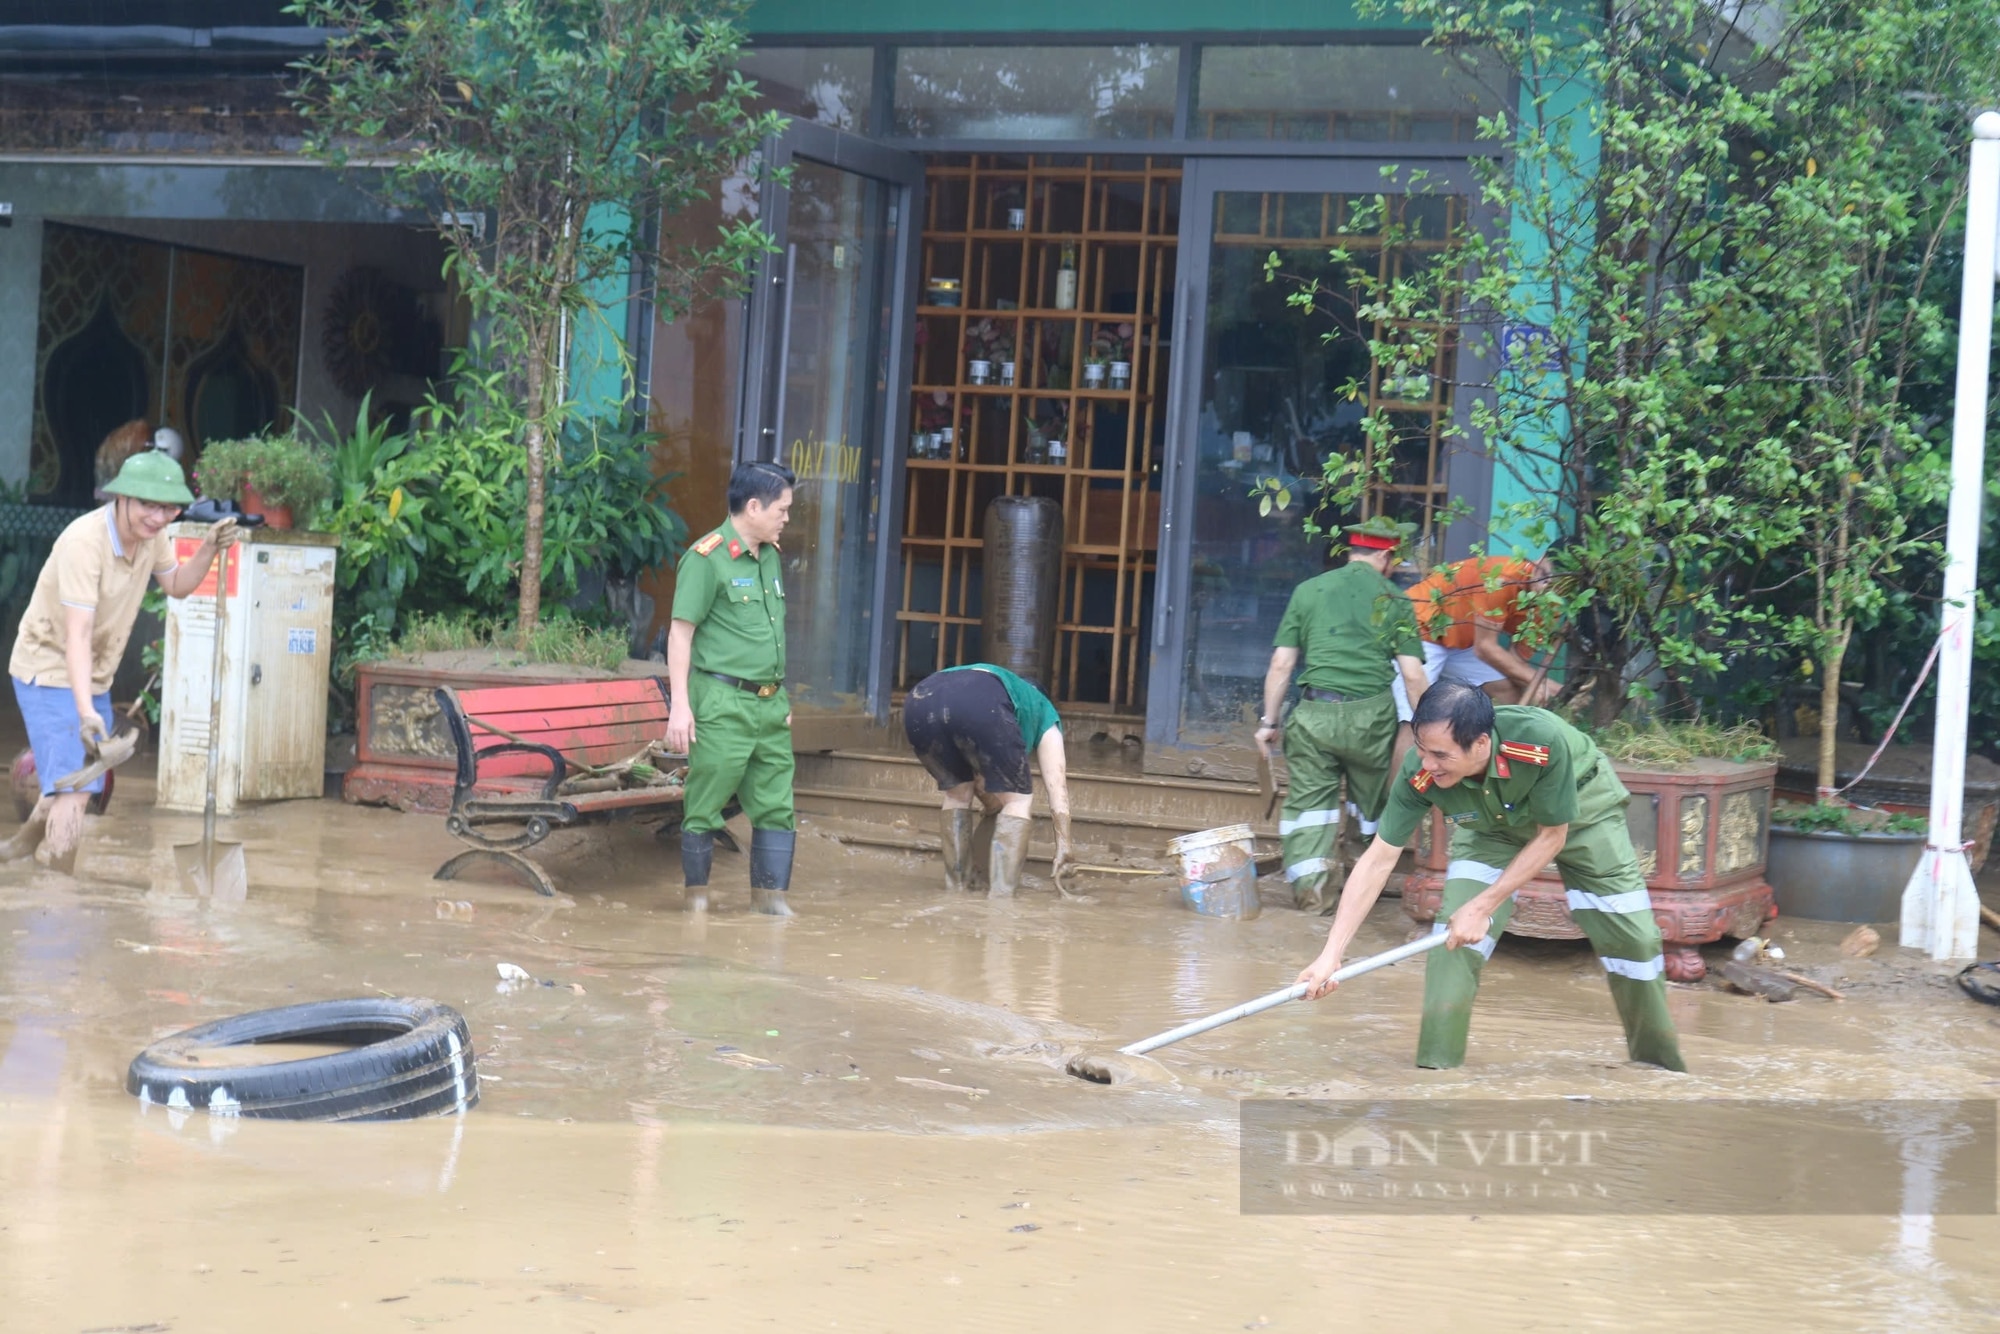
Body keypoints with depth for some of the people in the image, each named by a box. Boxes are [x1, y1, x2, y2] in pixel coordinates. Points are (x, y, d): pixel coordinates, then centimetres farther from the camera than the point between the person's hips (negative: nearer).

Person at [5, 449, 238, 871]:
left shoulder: (150, 532, -5)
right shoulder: (84, 541, -28)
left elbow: (177, 585, 12)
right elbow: (77, 634, -34)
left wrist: (208, 549, -7)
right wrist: (85, 712, -44)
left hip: (95, 677, 8)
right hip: (49, 672, -8)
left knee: (83, 784, 19)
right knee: (73, 788, -18)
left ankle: (18, 852, 40)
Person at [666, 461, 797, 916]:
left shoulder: (770, 556, 14)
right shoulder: (706, 558, -10)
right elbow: (681, 633, -11)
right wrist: (681, 705, -17)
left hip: (769, 705, 7)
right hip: (723, 703, -7)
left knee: (777, 805, 7)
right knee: (705, 806, 0)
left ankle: (769, 893, 14)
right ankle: (697, 896, 11)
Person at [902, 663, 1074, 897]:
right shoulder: (1043, 713, 36)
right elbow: (1058, 788, 25)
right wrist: (1063, 851, 21)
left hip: (920, 702, 5)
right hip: (979, 703, -5)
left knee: (957, 791, 29)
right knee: (1017, 797, 13)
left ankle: (955, 889, 24)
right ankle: (999, 897, 1)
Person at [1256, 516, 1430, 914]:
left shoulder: (1308, 591, 9)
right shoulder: (1394, 600, 5)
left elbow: (1281, 664, 6)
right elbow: (1413, 675, 0)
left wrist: (1268, 721, 11)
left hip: (1315, 712, 1)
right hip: (1371, 714, -1)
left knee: (1308, 798, 4)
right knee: (1371, 801, 13)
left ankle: (1307, 879, -9)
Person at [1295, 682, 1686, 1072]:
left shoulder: (1542, 740, -43)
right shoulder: (1419, 773, -35)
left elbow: (1551, 837, -28)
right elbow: (1378, 860, -28)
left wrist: (1483, 907, -29)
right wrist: (1331, 955, -33)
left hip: (1582, 808, -1)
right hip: (1491, 825, 2)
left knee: (1632, 936, -1)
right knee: (1455, 930, -19)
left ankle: (1659, 1066, 21)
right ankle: (1436, 1068, -9)